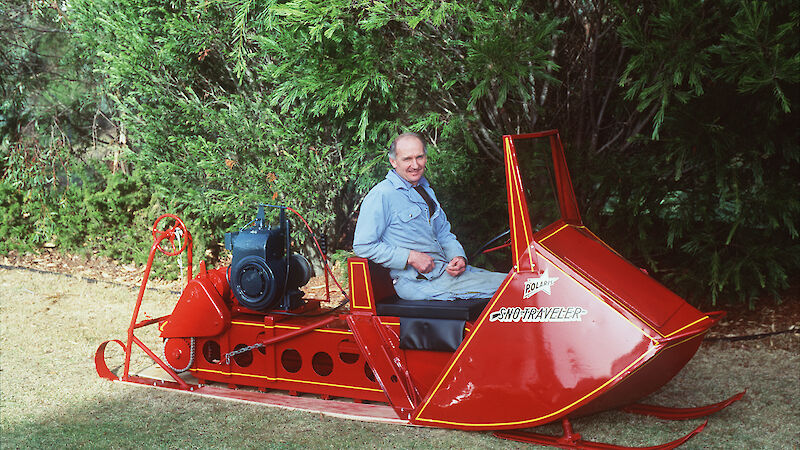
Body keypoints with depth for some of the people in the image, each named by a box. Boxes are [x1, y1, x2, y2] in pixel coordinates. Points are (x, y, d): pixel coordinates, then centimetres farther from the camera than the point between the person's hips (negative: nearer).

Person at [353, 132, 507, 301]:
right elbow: (363, 246, -14)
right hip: (418, 281, -9)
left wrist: (458, 257, 2)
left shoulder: (426, 190, 19)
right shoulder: (381, 195, -9)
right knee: (499, 286, -20)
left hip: (445, 268, 9)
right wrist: (411, 257, -18)